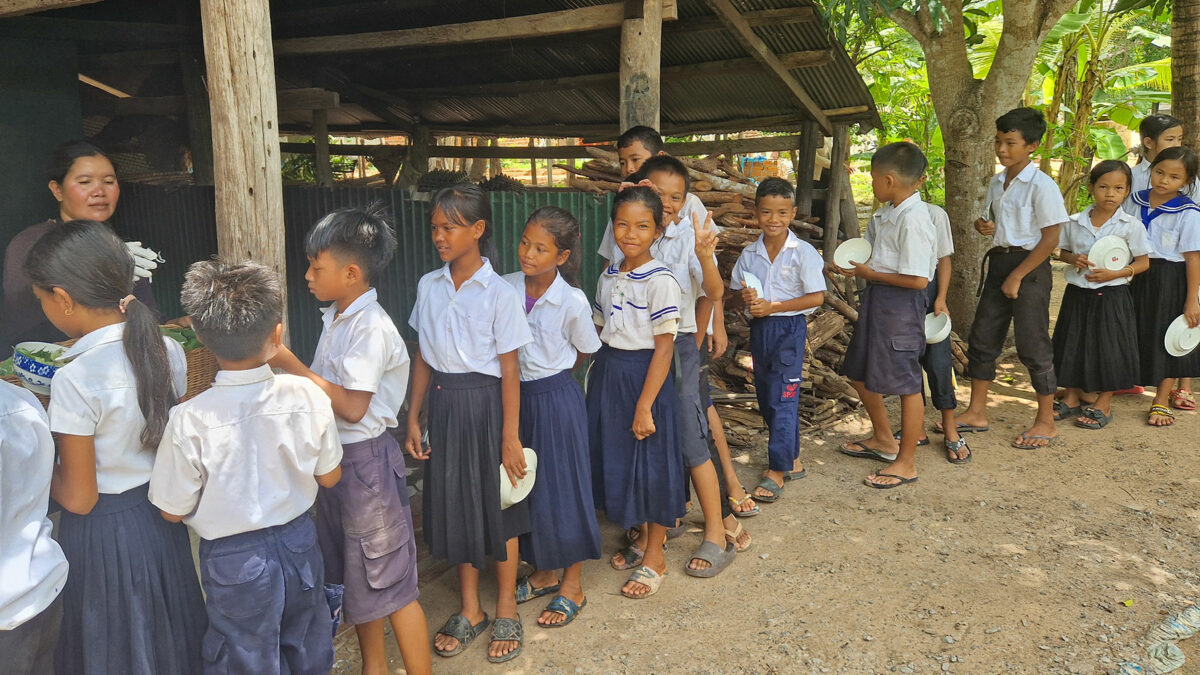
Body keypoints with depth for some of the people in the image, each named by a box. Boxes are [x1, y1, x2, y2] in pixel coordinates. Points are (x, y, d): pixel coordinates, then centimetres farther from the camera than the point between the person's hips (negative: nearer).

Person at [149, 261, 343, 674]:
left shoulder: (189, 421, -25)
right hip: (299, 544, 3)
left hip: (233, 562, -2)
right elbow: (329, 476, -5)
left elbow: (173, 511, -10)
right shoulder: (307, 396, -19)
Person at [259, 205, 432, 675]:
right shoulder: (335, 318, 7)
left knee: (389, 583, 2)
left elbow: (353, 407, -26)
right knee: (352, 576, 21)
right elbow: (326, 389, 9)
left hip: (365, 459, -9)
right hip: (333, 455, 9)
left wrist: (289, 363, -22)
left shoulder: (371, 327, -20)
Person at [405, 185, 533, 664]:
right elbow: (423, 358, 7)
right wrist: (414, 418, 6)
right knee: (454, 503, 14)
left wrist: (510, 437, -12)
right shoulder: (429, 286, 2)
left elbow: (509, 369, -12)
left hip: (485, 403, -5)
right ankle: (470, 610, 32)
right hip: (442, 404, 5)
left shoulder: (499, 293, -13)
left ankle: (506, 611, 28)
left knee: (497, 505, 8)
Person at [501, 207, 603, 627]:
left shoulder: (572, 302, -16)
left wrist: (547, 372, 8)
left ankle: (572, 584, 22)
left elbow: (585, 352, 1)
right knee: (524, 486, 14)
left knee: (561, 487, 4)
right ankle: (544, 572, 34)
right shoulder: (507, 288, -5)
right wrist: (530, 372, 2)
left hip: (556, 399, -5)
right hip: (517, 396, 5)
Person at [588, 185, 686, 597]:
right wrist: (595, 380, 8)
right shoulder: (608, 277, 6)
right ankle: (644, 540, 36)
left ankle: (654, 557, 22)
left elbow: (664, 347, -16)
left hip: (644, 376, -7)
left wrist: (644, 406, -19)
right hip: (607, 375, 7)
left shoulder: (659, 281, -15)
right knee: (617, 461, 15)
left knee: (651, 464, 4)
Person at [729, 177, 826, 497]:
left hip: (789, 328, -6)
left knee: (783, 398, -6)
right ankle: (791, 458, 29)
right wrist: (746, 298, -12)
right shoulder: (749, 254, 5)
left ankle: (777, 471, 0)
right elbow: (737, 290, 13)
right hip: (759, 328, 6)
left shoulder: (803, 252, -9)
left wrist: (773, 307, -18)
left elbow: (817, 297, -12)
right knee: (766, 397, 12)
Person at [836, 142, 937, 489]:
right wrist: (856, 265, 4)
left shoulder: (913, 220, -22)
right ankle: (883, 439, 40)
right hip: (876, 298, 10)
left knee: (905, 382, 2)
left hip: (900, 303, -10)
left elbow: (918, 279, -24)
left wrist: (871, 274, -15)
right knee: (860, 373, 20)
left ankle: (906, 462, 17)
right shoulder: (888, 212, 7)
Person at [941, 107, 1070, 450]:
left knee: (1032, 345, -1)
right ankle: (976, 412, 21)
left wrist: (1017, 276, -17)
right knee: (982, 338, 10)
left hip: (1029, 267, -8)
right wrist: (984, 225, -1)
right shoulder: (997, 183, 10)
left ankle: (1046, 422, 13)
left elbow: (1050, 238, -16)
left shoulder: (1041, 185, -14)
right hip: (998, 262, 8)